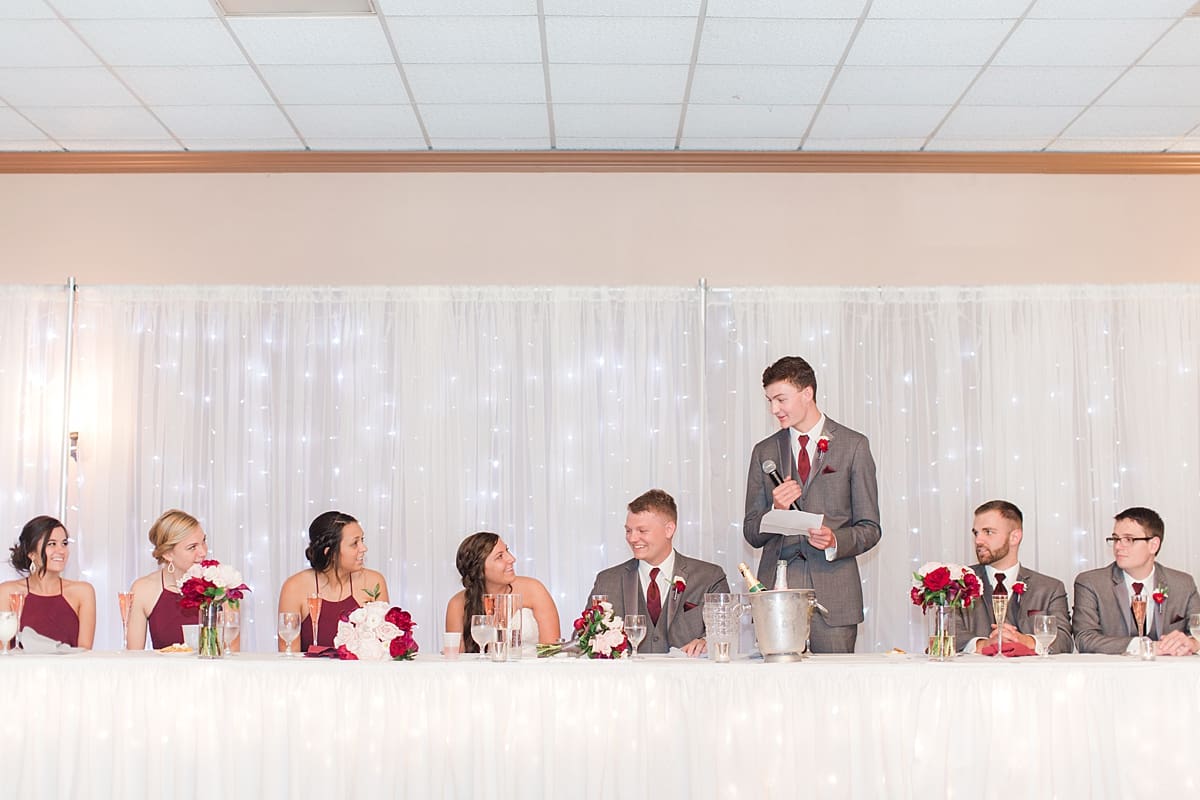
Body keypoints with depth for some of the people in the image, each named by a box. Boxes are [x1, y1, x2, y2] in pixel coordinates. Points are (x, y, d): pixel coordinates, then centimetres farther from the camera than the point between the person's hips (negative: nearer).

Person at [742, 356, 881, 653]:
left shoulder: (853, 446, 6)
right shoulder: (765, 451, 14)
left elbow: (869, 528, 5)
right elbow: (752, 534, 13)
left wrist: (835, 541, -14)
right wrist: (776, 510, -7)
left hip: (833, 595, -2)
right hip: (776, 590, 2)